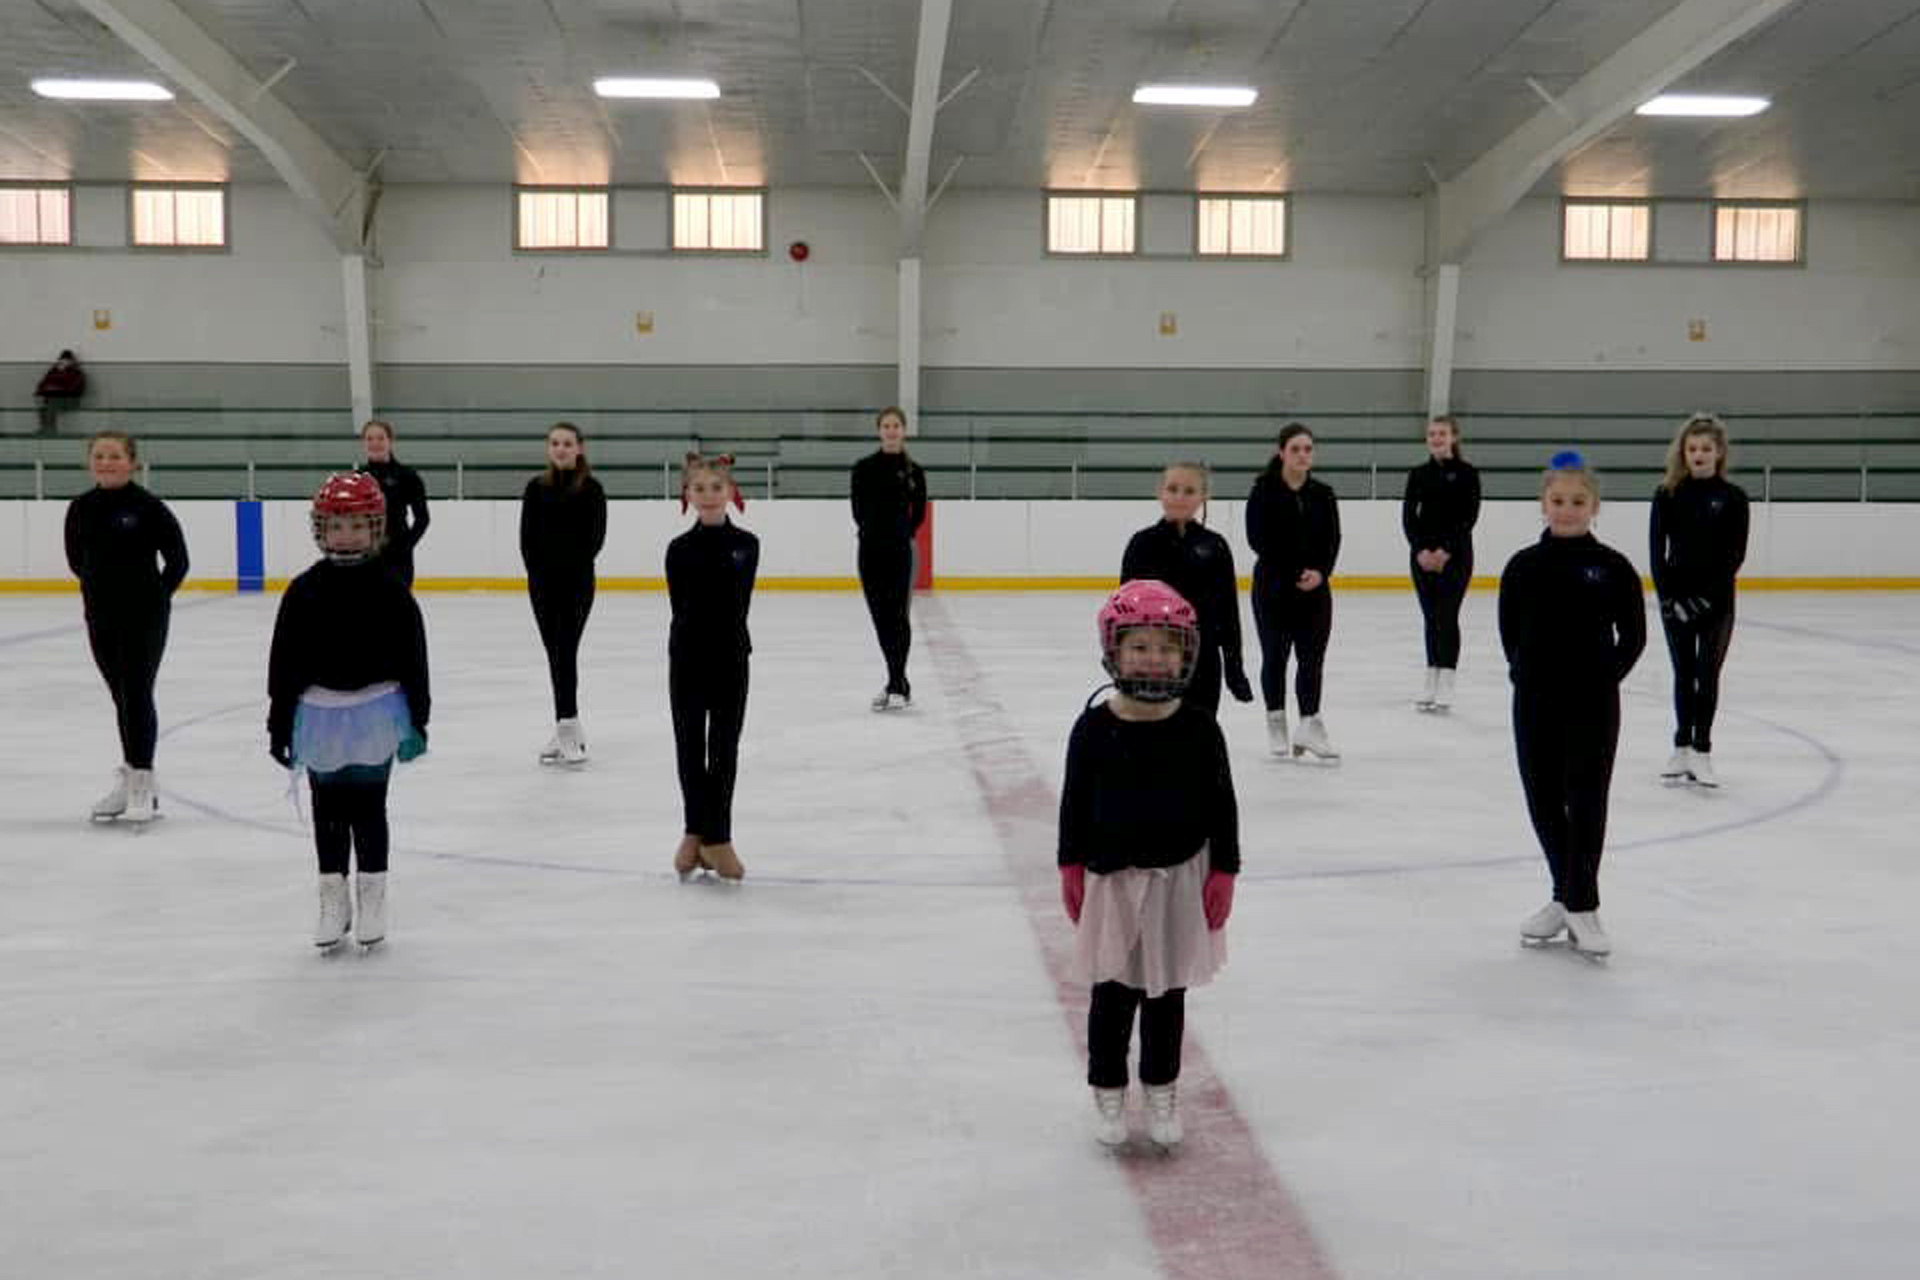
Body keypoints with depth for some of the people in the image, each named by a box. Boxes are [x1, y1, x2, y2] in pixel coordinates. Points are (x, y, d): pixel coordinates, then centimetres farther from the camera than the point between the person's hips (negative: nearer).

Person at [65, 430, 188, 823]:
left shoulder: (148, 507, -10)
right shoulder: (80, 508, 3)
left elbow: (177, 560, -5)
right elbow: (76, 559, 16)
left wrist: (156, 596, -2)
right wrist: (102, 587, 9)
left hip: (144, 617, -5)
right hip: (101, 617, 5)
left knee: (137, 695, -4)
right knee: (121, 697, 13)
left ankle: (143, 785, 2)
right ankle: (129, 779, 23)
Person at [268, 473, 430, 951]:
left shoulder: (389, 590, -6)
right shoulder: (304, 591, -3)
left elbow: (412, 656, -2)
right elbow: (284, 661, 1)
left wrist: (417, 718, -3)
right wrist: (279, 724, 0)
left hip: (376, 712, -2)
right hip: (321, 714, 2)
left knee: (369, 807, 7)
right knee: (328, 811, 11)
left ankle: (372, 898, 21)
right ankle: (333, 900, 24)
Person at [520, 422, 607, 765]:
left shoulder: (591, 489, -3)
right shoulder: (536, 488, 6)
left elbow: (595, 538, -5)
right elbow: (527, 536, 4)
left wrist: (573, 567, -11)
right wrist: (537, 572, -6)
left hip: (577, 580, -4)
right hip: (542, 581, 4)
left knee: (566, 651, -12)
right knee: (555, 653, 8)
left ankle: (567, 727, -13)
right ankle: (568, 730, 15)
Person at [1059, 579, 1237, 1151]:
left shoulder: (1199, 727, -7)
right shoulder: (1094, 728, -8)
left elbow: (1222, 803, -1)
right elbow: (1075, 802, 0)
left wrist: (1223, 871, -2)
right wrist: (1071, 869, 0)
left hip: (1180, 875, 1)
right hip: (1112, 877, 0)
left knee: (1168, 993, 13)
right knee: (1113, 994, 9)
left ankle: (1161, 1090, 30)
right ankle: (1108, 1090, 26)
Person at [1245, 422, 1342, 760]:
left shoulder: (1322, 495, 6)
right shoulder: (1264, 492, -5)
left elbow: (1333, 540, 4)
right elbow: (1258, 539, -11)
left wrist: (1320, 573, -13)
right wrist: (1296, 573, -15)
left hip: (1315, 588, 3)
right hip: (1273, 585, -3)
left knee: (1313, 655, -3)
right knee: (1275, 654, 6)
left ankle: (1310, 725, 1)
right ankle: (1276, 722, 19)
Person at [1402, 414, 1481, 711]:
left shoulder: (1466, 473, -3)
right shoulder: (1418, 474, 7)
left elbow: (1469, 516, -8)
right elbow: (1408, 514, 3)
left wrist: (1446, 551, -15)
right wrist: (1420, 550, -11)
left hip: (1455, 553, -4)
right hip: (1423, 553, 4)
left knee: (1447, 616, -6)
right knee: (1430, 618, 7)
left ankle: (1446, 686, -4)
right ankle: (1431, 683, 12)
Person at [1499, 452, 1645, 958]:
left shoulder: (1612, 567, -4)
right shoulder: (1523, 566, 1)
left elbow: (1633, 635, 2)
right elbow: (1509, 631, 8)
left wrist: (1606, 677, -5)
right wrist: (1526, 672, 0)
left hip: (1592, 702, -3)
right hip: (1536, 701, 3)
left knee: (1586, 801, -1)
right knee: (1543, 801, 9)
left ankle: (1582, 906, 8)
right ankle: (1565, 897, 25)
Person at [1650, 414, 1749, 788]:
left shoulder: (1733, 498, -4)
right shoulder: (1667, 495, -1)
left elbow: (1735, 555, -6)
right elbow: (1658, 551, -1)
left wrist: (1704, 598, -14)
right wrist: (1668, 597, -11)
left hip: (1716, 600, -1)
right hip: (1674, 598, 1)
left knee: (1707, 675, 2)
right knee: (1683, 674, 10)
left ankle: (1702, 750, 10)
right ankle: (1682, 747, 18)